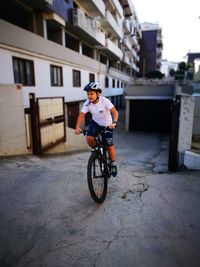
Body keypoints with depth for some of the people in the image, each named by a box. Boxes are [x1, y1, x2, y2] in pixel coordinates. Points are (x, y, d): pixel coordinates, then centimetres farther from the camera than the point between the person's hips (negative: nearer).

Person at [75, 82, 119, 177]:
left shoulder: (104, 101, -26)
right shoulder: (87, 103, -17)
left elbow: (115, 112, -30)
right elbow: (81, 115, -17)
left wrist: (114, 122, -47)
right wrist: (77, 127, -30)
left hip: (107, 125, -3)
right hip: (95, 123, 3)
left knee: (109, 146, -6)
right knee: (89, 138, -22)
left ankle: (113, 164, 18)